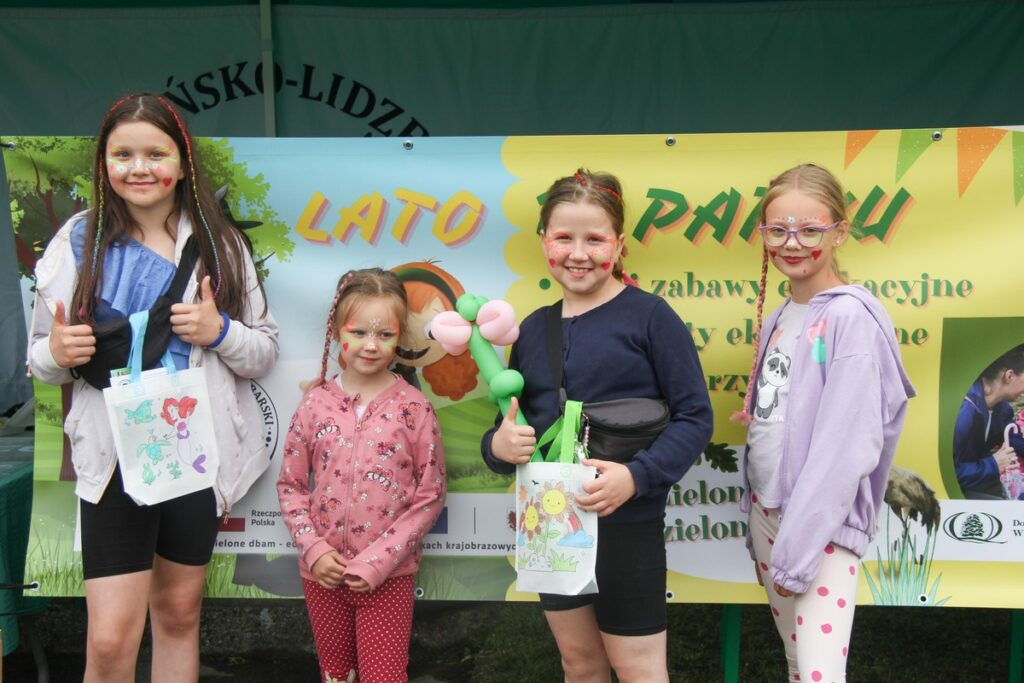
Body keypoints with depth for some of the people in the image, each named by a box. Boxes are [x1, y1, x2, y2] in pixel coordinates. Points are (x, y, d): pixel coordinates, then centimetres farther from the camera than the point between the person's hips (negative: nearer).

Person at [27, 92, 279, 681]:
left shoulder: (221, 245, 1)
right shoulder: (79, 242, 0)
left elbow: (264, 355, 4)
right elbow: (41, 360, 6)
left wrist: (219, 331, -16)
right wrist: (56, 355, -17)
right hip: (113, 456, -1)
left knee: (179, 613, 16)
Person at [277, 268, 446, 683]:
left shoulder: (413, 408, -8)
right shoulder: (316, 403, -2)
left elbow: (430, 494, -7)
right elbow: (290, 485, 3)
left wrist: (379, 560, -13)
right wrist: (313, 549, -9)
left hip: (389, 575, -3)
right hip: (323, 572, 3)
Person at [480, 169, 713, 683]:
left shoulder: (648, 315, -10)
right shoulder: (533, 329, 7)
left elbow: (695, 416, -11)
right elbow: (510, 426, 13)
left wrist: (637, 476, -25)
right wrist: (499, 446, -10)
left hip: (627, 523, -5)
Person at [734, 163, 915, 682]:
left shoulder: (851, 318, -15)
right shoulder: (776, 321, 9)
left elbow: (846, 445, -20)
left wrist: (799, 549, -20)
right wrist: (759, 522, 11)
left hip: (822, 524, -7)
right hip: (767, 509, 7)